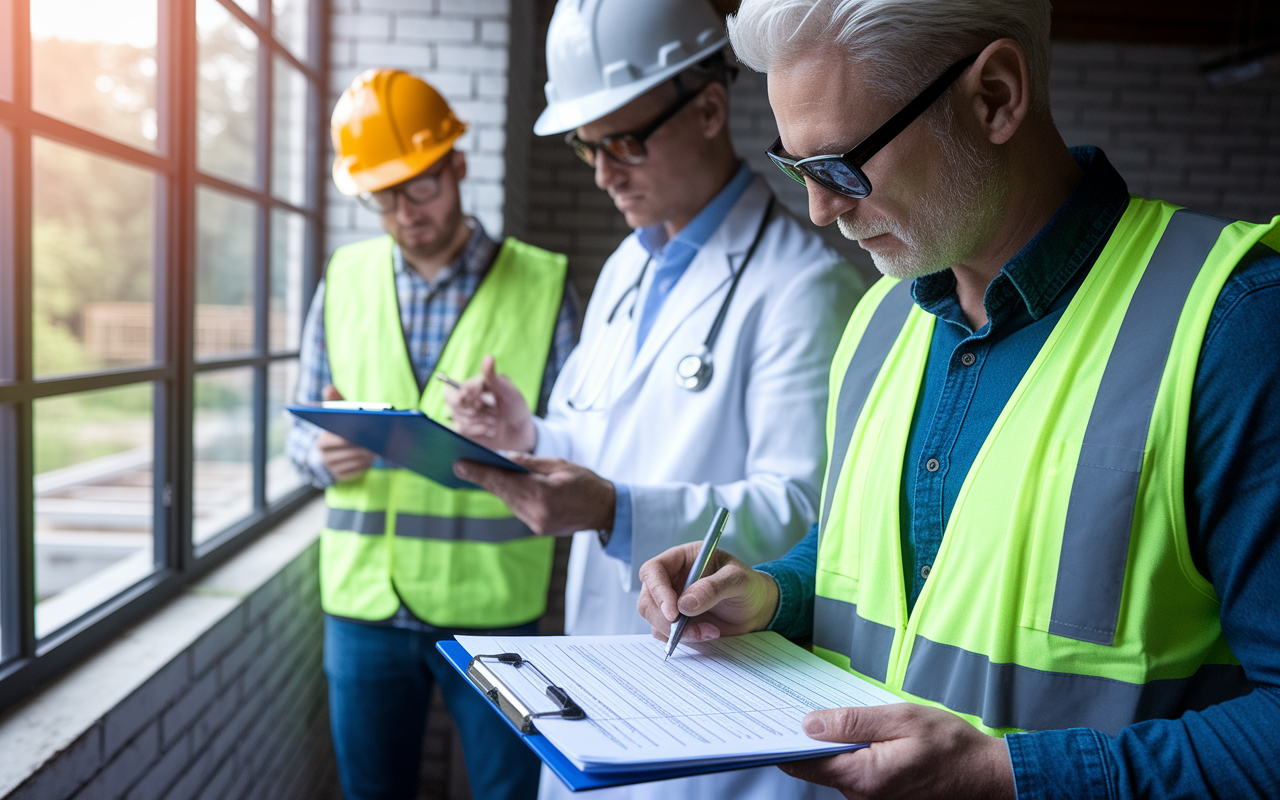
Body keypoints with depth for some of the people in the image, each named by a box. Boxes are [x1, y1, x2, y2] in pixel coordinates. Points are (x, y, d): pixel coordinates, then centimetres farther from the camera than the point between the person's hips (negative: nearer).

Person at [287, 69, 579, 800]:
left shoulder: (542, 284, -2)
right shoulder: (345, 279, 7)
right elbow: (302, 430, 10)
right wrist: (323, 453, -13)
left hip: (493, 604, -2)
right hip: (364, 598, 3)